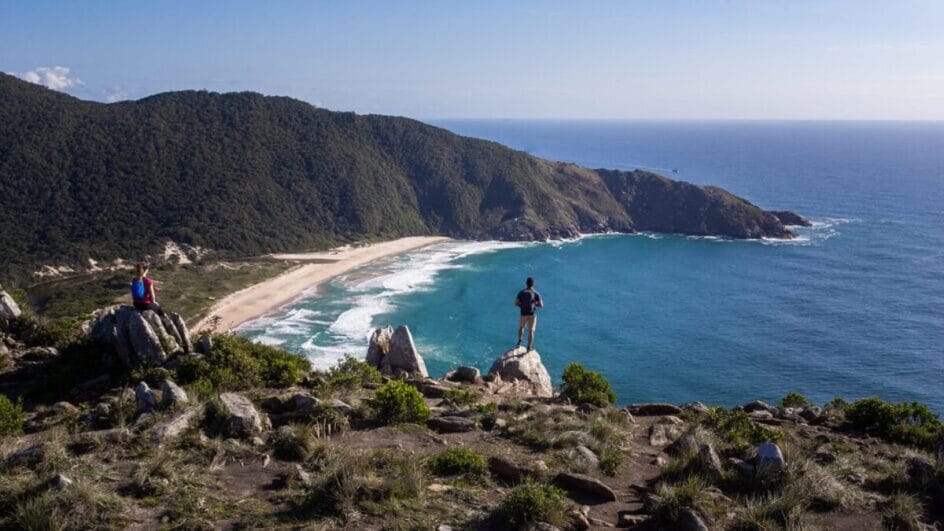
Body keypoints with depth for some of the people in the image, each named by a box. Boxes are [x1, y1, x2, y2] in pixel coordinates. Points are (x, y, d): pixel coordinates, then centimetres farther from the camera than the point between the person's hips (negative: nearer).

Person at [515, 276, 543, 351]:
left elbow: (516, 303, -6)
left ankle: (519, 341, 16)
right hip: (532, 314, -1)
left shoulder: (521, 292, -4)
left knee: (521, 327, 28)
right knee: (531, 331, 5)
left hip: (523, 314, 1)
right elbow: (541, 305, -6)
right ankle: (528, 348, 3)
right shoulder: (536, 294, -7)